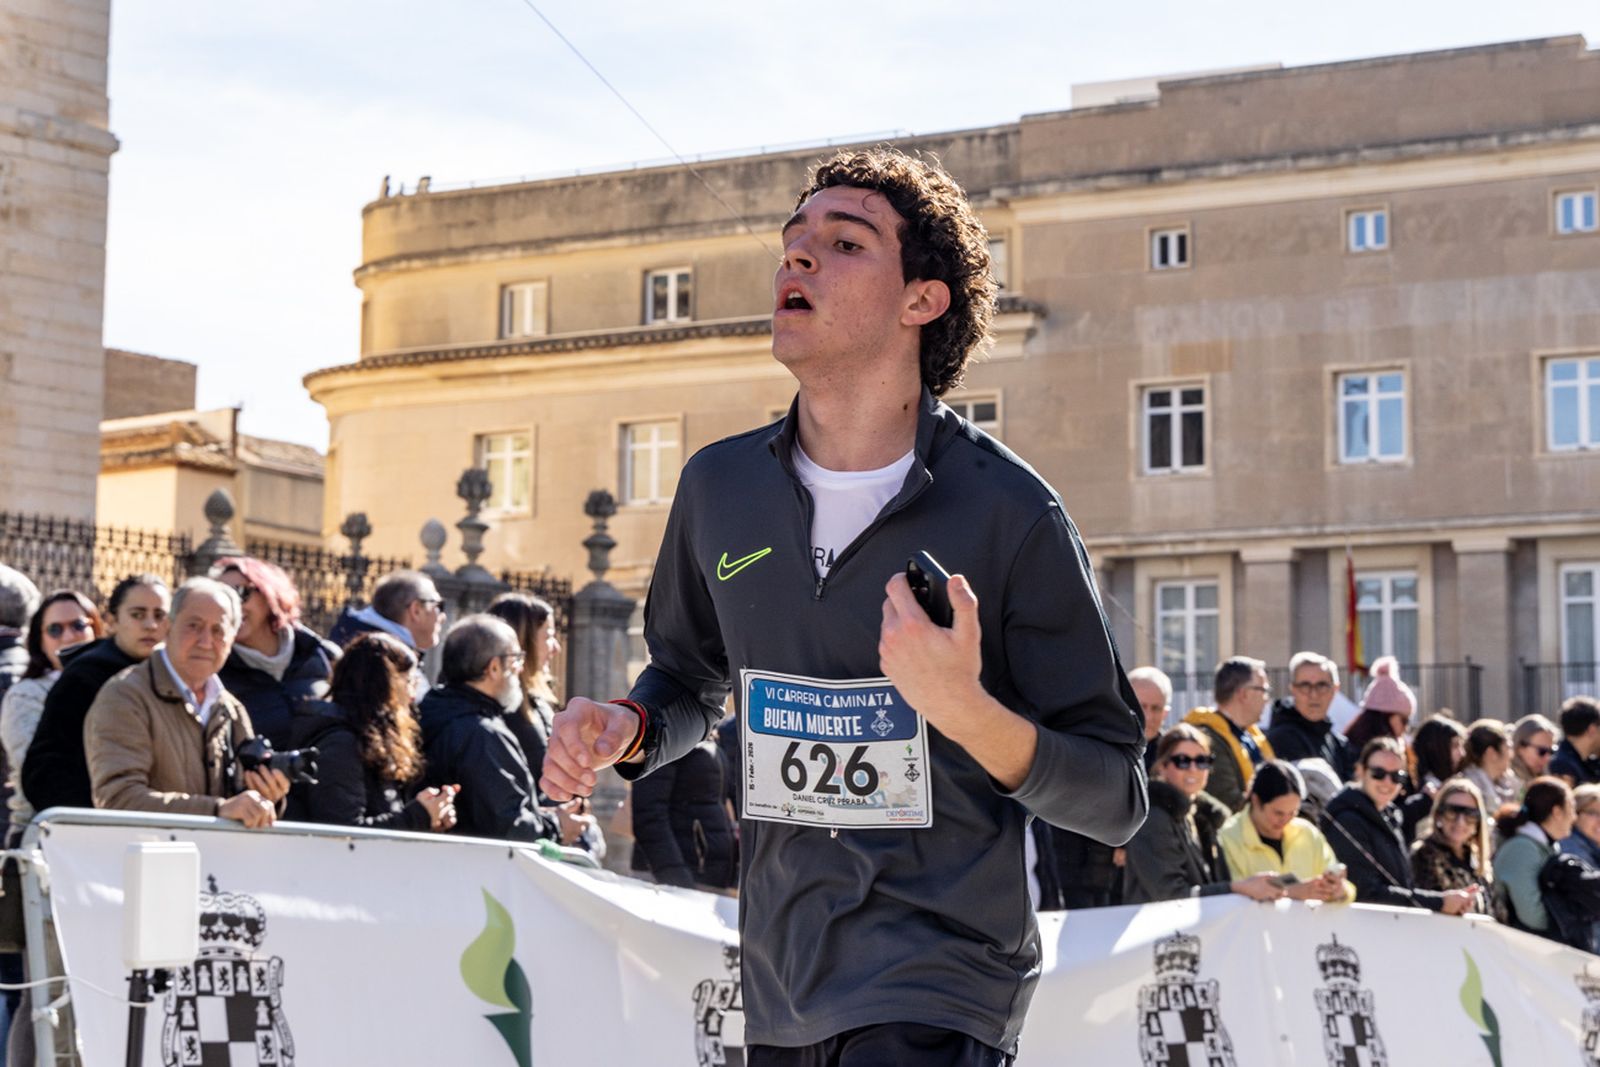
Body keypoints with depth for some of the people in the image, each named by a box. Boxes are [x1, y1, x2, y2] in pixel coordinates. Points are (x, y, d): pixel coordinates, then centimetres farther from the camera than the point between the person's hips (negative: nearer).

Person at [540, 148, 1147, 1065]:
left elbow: (1117, 798, -8)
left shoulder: (1010, 513, -10)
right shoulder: (721, 487, 4)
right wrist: (626, 731, 0)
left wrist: (965, 711, -24)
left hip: (942, 985, -5)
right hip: (780, 988, 5)